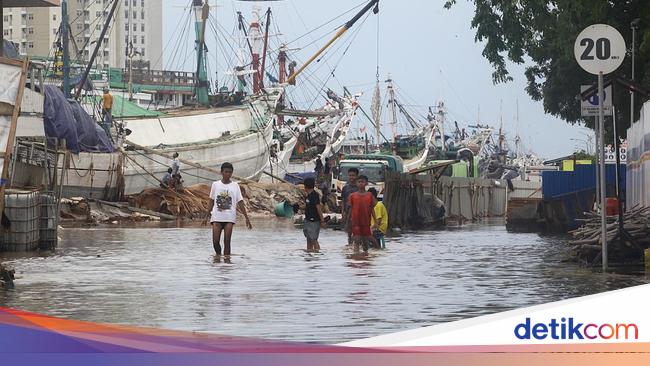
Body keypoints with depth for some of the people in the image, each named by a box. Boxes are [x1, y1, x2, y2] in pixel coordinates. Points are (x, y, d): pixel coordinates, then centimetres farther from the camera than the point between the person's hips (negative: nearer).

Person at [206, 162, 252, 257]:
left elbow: (240, 203, 5)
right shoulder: (215, 184, 8)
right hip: (217, 217, 1)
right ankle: (218, 256, 20)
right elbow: (212, 201, 13)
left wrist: (247, 218, 1)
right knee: (215, 241, -4)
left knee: (227, 242, -5)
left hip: (229, 217, -1)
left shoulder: (235, 186, 6)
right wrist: (208, 213, 5)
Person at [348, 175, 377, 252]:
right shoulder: (353, 196, 2)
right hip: (356, 222, -1)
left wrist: (375, 222, 2)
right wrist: (348, 222, 9)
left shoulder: (369, 195, 3)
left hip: (366, 222, 1)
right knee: (356, 240, -9)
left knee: (365, 241, 9)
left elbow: (372, 209, 5)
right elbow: (350, 209, 8)